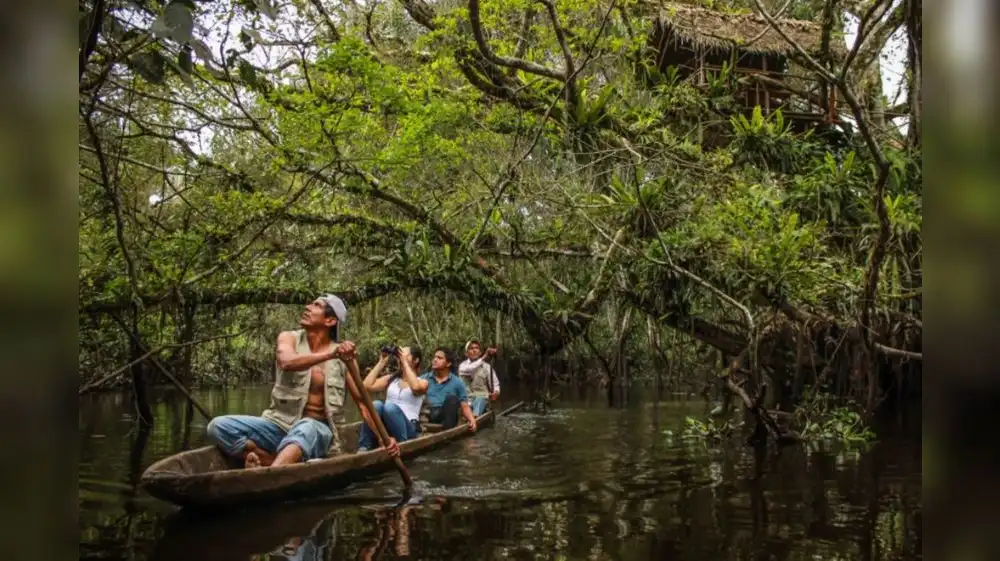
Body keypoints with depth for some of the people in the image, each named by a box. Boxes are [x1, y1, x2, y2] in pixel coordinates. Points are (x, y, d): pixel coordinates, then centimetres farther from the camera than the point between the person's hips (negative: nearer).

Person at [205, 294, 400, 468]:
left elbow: (362, 401, 6)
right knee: (218, 426, -19)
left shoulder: (344, 356, 2)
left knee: (305, 428, -40)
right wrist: (330, 354, -36)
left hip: (317, 429, -2)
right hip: (280, 423, 3)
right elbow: (287, 362, -21)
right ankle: (283, 464, -25)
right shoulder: (289, 338, 2)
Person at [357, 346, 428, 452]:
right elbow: (367, 385, 4)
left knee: (390, 407, -32)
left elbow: (415, 387, -19)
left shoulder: (422, 382, 7)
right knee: (376, 405, -28)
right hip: (385, 429, 3)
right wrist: (382, 362, 8)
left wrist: (405, 362, -11)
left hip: (408, 430, -3)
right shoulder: (390, 378, 19)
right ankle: (363, 448, -29)